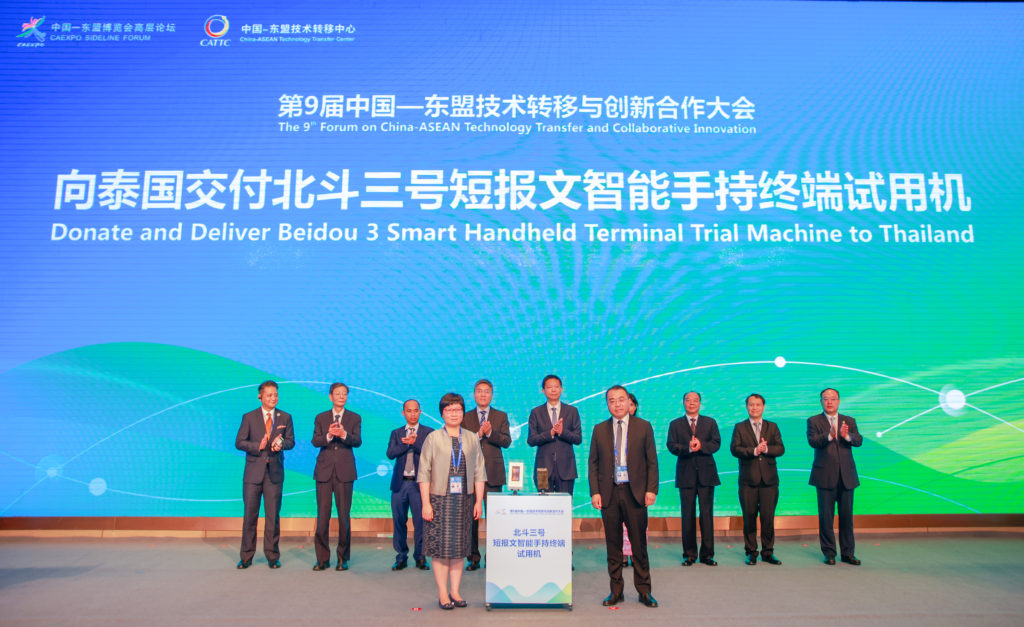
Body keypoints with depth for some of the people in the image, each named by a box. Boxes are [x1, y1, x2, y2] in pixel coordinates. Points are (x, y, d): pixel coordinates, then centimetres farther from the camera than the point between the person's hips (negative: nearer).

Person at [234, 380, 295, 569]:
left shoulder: (285, 417, 8)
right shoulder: (249, 417, 4)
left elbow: (291, 441, 6)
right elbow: (239, 442, 0)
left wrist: (281, 443, -16)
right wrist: (258, 445, -16)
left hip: (274, 472, 1)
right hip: (253, 472, -1)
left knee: (273, 515, 3)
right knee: (249, 514, 2)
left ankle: (272, 556, 13)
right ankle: (246, 556, 13)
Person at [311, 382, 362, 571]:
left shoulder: (354, 418, 8)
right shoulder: (320, 418, 12)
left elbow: (358, 442, -6)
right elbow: (315, 441, -1)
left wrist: (344, 434, -25)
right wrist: (328, 436, -21)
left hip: (344, 471, -1)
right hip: (324, 470, 1)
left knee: (344, 516, 1)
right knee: (322, 515, 1)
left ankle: (343, 557, 12)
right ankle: (322, 558, 11)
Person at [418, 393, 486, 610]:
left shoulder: (471, 439, 8)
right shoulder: (433, 438, 0)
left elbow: (479, 472, 9)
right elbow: (424, 473, -2)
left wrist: (479, 501, 3)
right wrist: (426, 503, -7)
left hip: (464, 500, 2)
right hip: (439, 498, -2)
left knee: (459, 547, 7)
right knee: (441, 547, 0)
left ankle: (455, 592, 17)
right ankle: (442, 593, 11)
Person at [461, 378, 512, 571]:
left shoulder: (501, 416, 10)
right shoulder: (465, 417, 10)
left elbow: (507, 441, -1)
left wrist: (490, 433, -15)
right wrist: (478, 434, -15)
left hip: (493, 473, 0)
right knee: (471, 515, 3)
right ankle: (473, 557, 13)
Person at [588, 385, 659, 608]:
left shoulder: (643, 427, 3)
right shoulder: (599, 429, 7)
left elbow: (652, 461, 3)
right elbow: (593, 463, 7)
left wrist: (651, 489, -7)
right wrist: (594, 492, -2)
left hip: (635, 492, -1)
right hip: (609, 493, 2)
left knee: (639, 544, 5)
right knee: (613, 545, 8)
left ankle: (644, 590, 17)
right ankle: (615, 590, 19)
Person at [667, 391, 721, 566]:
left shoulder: (710, 422, 12)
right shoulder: (675, 424, 9)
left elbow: (716, 443, 0)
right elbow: (671, 446, -2)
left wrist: (701, 445, -18)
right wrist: (688, 448, -20)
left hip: (706, 474, 0)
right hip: (686, 475, 0)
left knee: (707, 514, 1)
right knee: (687, 515, 3)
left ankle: (707, 554, 9)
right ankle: (689, 554, 11)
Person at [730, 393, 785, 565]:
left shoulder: (772, 427, 13)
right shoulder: (739, 427, 7)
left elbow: (781, 449, 2)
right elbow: (734, 449, -6)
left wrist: (767, 449, -16)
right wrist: (753, 451, -18)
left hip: (769, 479, 1)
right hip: (748, 479, -1)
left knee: (768, 517, 2)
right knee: (749, 517, 3)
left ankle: (768, 552, 14)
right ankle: (751, 552, 13)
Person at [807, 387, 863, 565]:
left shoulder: (849, 421, 11)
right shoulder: (813, 421, 3)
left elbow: (859, 441, -4)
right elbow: (812, 441, -13)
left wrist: (847, 435, -26)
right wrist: (829, 436, -31)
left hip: (847, 476, 3)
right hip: (825, 476, -2)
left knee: (847, 516, 8)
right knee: (826, 516, 2)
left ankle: (847, 553, 19)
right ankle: (829, 553, 12)